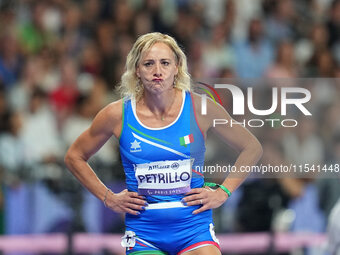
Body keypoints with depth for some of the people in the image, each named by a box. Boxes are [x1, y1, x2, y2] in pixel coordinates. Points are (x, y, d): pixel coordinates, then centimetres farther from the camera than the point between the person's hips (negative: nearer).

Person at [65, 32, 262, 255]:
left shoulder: (200, 108, -4)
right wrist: (108, 198, 5)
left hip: (194, 229, 0)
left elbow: (252, 148, 9)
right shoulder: (117, 115, -3)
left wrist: (223, 192, 2)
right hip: (144, 234, 0)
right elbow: (74, 157, 13)